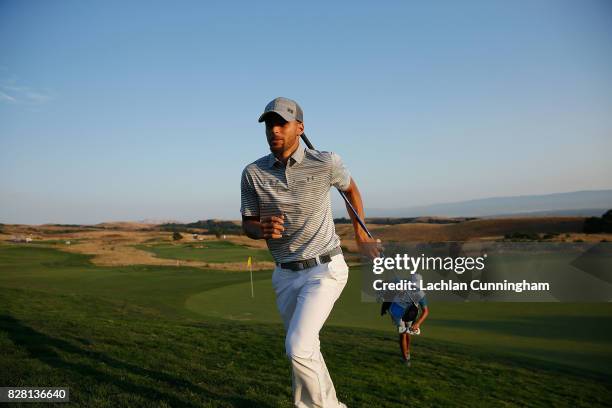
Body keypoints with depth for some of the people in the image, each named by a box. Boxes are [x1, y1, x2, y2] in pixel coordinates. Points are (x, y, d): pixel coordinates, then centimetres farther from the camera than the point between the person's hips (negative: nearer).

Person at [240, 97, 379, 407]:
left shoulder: (326, 163, -10)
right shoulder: (253, 173, -4)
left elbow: (350, 188, 11)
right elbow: (248, 225, 1)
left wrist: (361, 236, 15)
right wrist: (263, 230, -23)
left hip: (324, 269, -4)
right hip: (285, 275, 4)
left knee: (298, 347, -17)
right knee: (303, 349, 17)